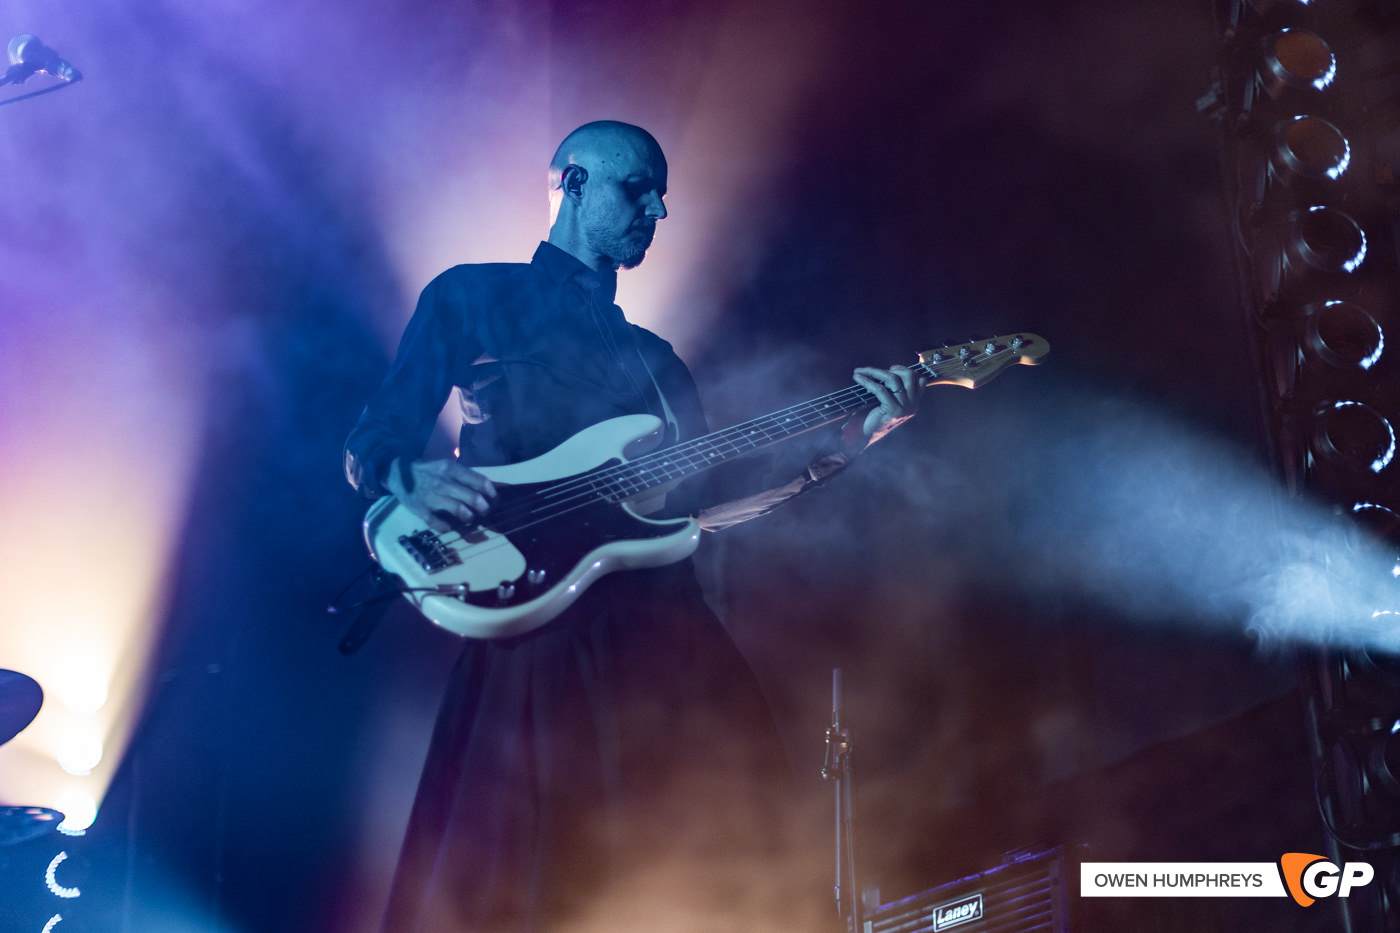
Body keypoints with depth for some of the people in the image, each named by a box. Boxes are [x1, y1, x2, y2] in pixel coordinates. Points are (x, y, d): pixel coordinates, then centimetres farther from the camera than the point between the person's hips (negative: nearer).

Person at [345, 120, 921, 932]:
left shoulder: (653, 357, 24)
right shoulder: (471, 299, 11)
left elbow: (702, 499, 15)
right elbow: (367, 448, 7)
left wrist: (845, 443, 8)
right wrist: (410, 478, -17)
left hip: (661, 622, 5)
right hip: (530, 614, -5)